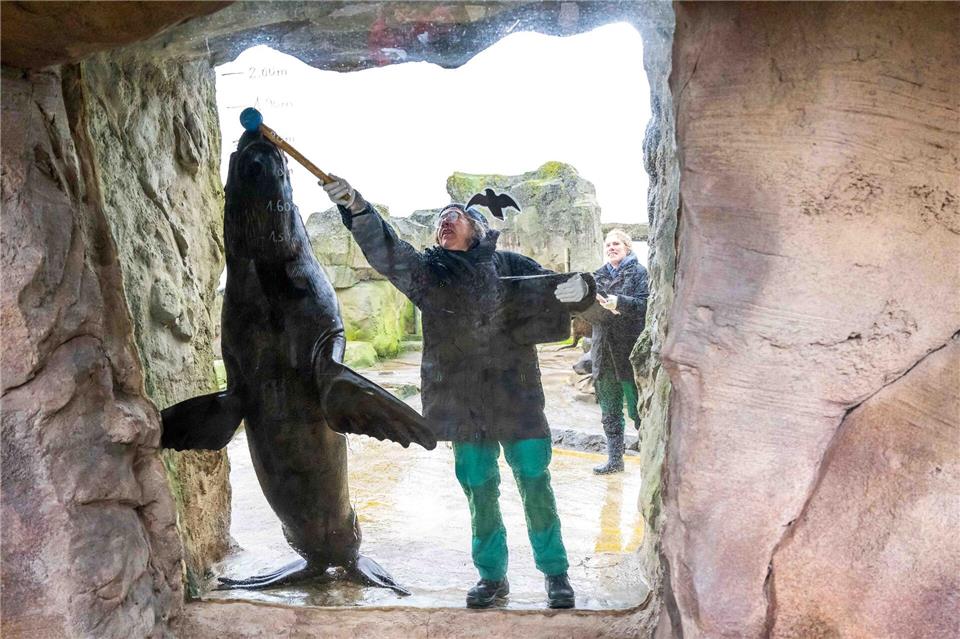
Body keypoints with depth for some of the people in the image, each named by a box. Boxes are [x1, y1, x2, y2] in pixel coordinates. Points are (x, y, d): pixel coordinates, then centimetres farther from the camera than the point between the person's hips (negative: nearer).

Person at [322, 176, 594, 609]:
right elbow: (386, 251, -14)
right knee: (479, 492, 10)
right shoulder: (428, 271, 4)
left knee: (536, 486, 5)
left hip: (517, 399, -1)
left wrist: (581, 288, -17)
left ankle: (555, 573, 23)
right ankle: (492, 576, 29)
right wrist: (355, 209, -31)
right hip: (462, 405, 1)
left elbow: (561, 292, 7)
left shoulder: (509, 265, 4)